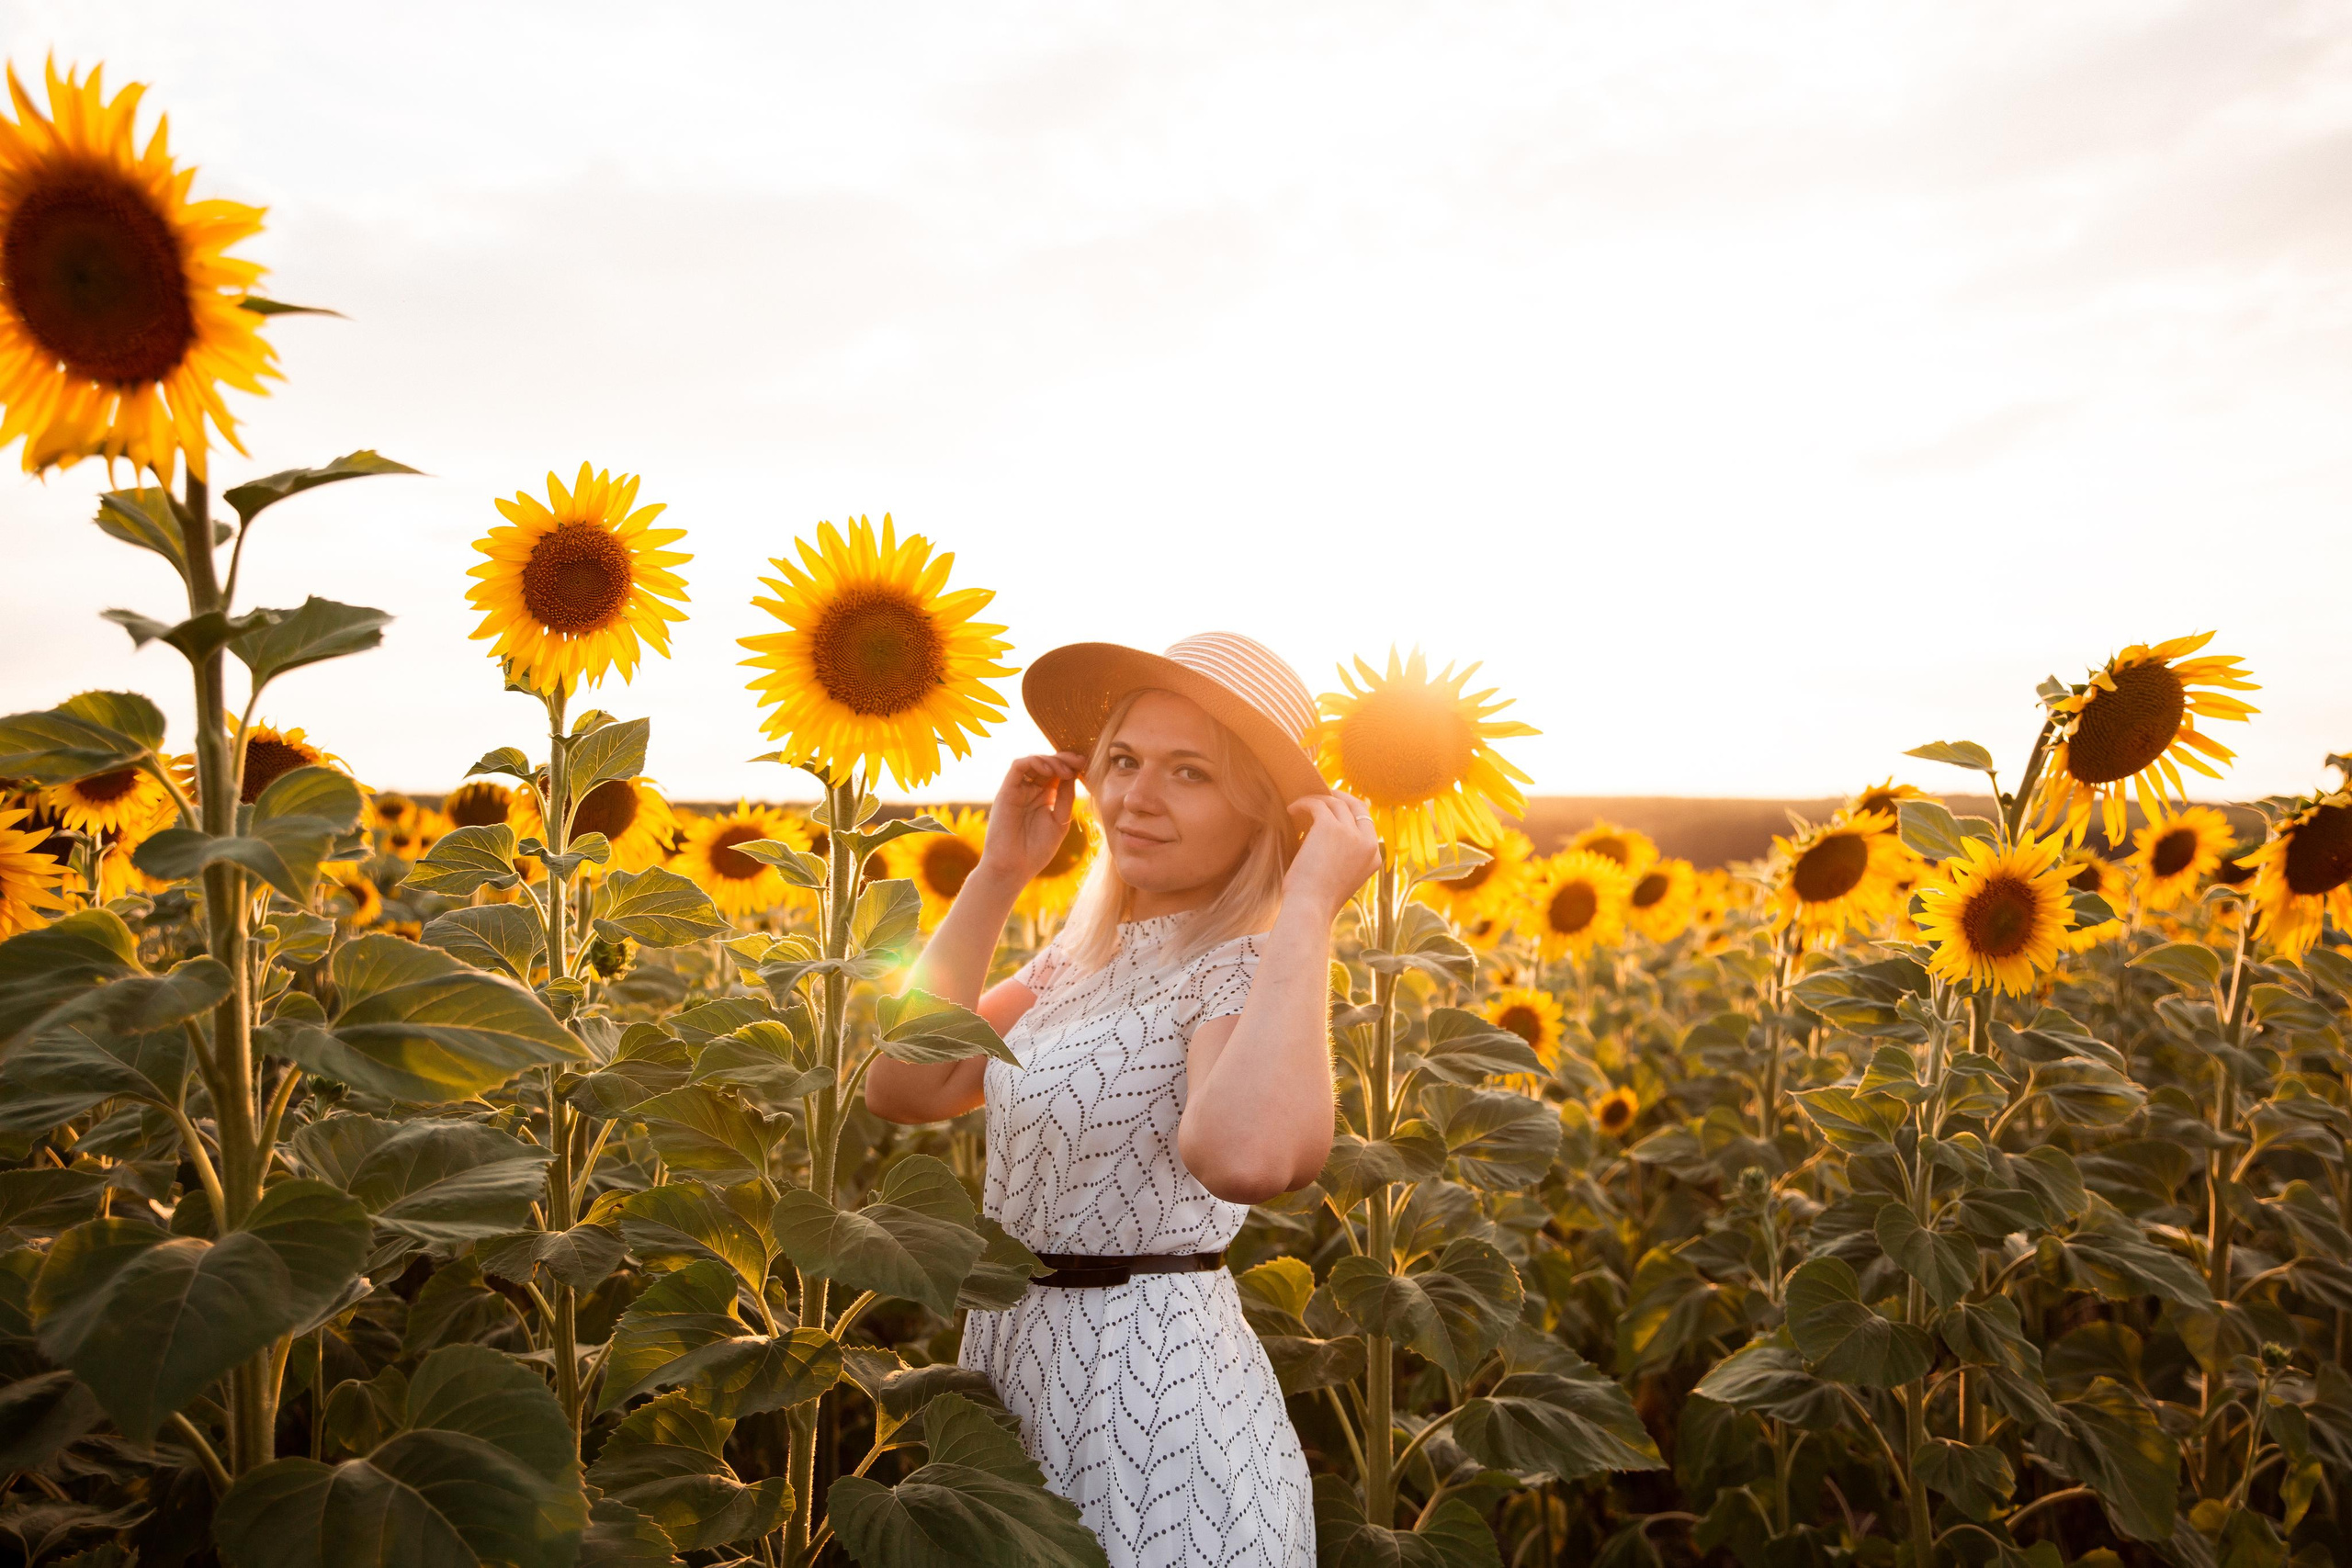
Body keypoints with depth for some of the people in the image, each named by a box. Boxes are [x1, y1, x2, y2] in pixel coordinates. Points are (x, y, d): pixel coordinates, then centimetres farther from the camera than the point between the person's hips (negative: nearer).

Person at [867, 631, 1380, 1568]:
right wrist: (996, 875, -5)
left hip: (1158, 1394, -7)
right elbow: (902, 1089, -5)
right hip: (1016, 1362, 7)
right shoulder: (1083, 957, 4)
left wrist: (1309, 904, -32)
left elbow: (1249, 1157, -42)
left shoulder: (1246, 972, -20)